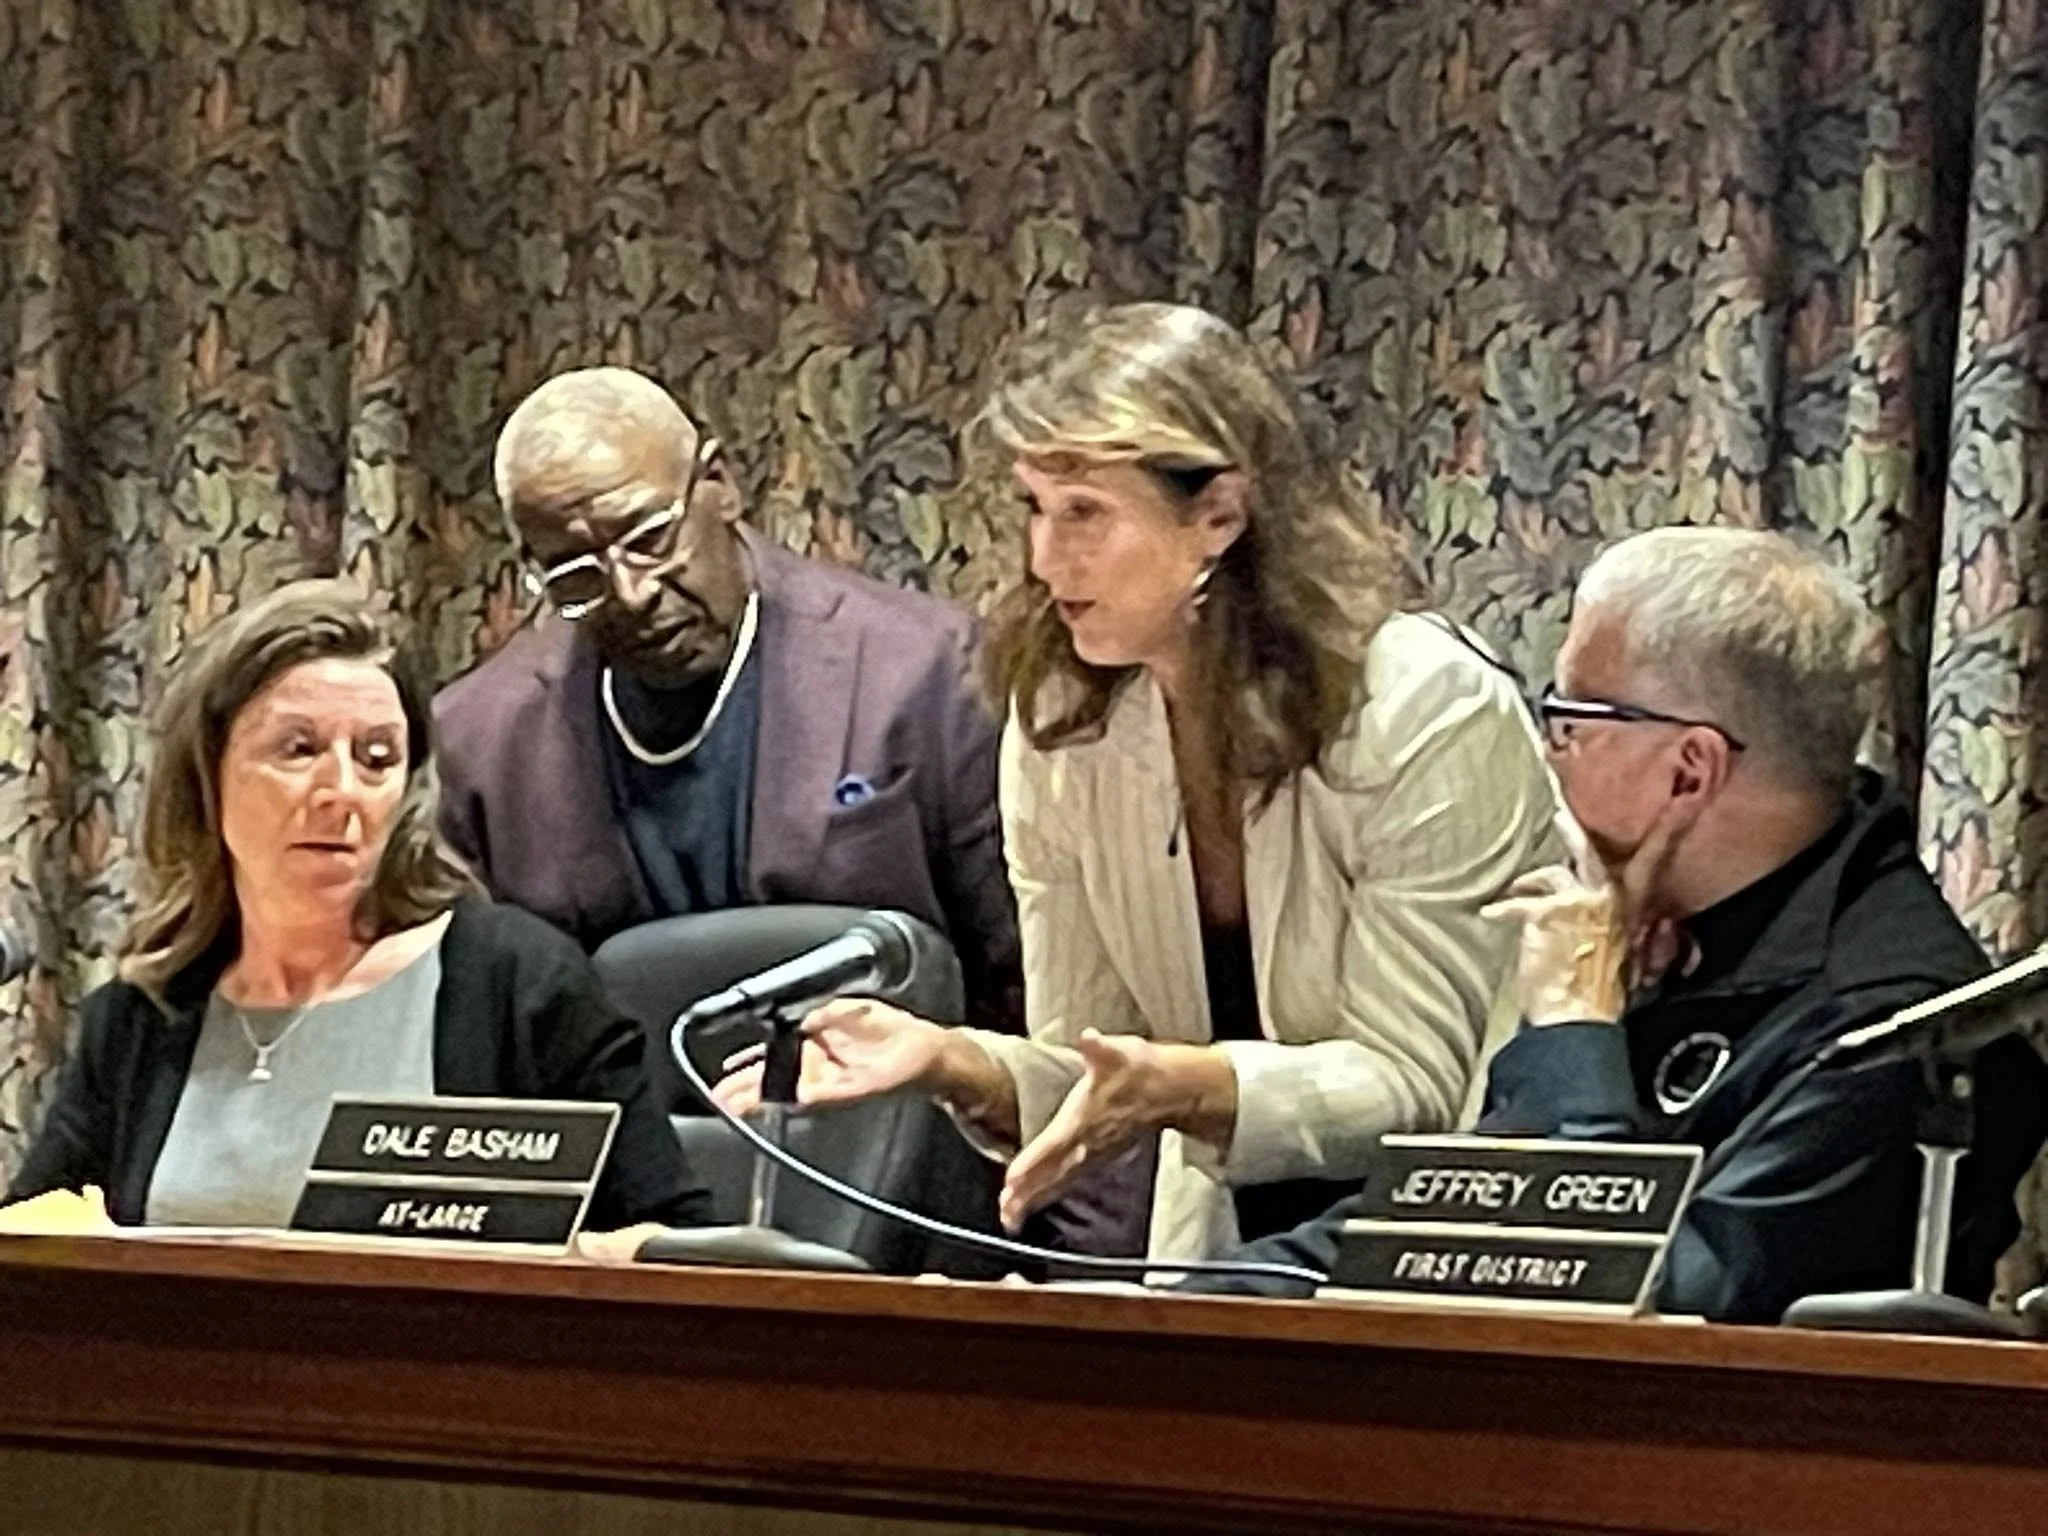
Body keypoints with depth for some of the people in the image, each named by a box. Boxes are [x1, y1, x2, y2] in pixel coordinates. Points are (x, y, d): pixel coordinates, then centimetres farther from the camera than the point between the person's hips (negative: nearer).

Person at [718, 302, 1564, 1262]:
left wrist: (1183, 1085, -34)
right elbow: (1093, 1077, 2)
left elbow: (1416, 1084, -17)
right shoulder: (1060, 723, 0)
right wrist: (956, 1063, -20)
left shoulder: (1431, 716, -16)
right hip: (1218, 1237, 5)